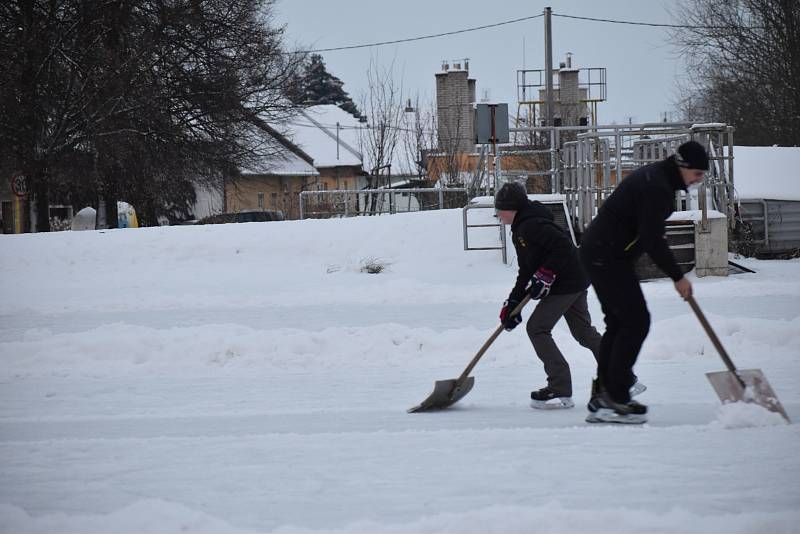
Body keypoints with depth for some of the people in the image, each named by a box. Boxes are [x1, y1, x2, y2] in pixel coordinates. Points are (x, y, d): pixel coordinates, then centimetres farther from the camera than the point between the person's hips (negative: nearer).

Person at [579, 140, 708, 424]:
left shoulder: (654, 176, 14)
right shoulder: (657, 187, -19)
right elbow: (652, 240, -22)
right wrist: (677, 277, -16)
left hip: (598, 254, 11)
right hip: (608, 258, -11)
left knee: (618, 323, 13)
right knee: (636, 322, -10)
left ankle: (602, 396, 14)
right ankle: (616, 399, -10)